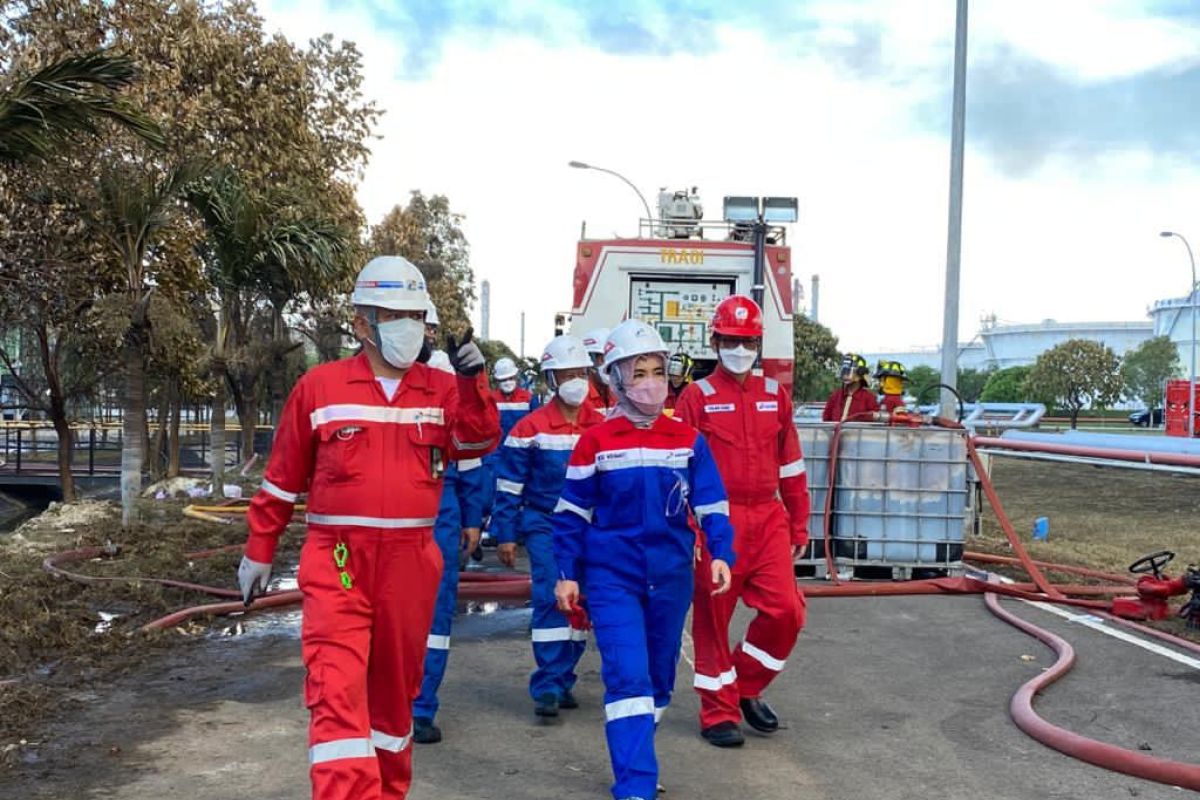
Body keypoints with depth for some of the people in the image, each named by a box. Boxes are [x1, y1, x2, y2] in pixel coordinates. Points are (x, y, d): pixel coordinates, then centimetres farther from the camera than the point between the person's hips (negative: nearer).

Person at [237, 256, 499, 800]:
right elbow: (283, 477, 6)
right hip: (338, 560, -2)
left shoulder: (443, 390, 6)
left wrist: (472, 383, -23)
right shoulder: (319, 386, 0)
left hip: (411, 561, 3)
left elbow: (478, 444, -10)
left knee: (397, 684, 16)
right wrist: (258, 552, 11)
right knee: (337, 686, -13)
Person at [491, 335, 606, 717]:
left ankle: (562, 680, 20)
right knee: (552, 599, -12)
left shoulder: (603, 426, 5)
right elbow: (509, 485, -3)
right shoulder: (531, 427, -5)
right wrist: (505, 535, -5)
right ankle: (547, 686, -5)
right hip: (545, 526, -4)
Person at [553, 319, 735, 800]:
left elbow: (711, 504, 3)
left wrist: (721, 553, -11)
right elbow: (572, 513, 1)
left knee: (659, 676, 15)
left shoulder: (688, 440, 1)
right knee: (628, 676, -13)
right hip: (612, 578, -3)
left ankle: (635, 761, 35)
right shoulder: (595, 442, -4)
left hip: (671, 578, 3)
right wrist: (567, 573, 0)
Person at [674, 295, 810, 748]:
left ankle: (746, 689, 22)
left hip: (767, 518, 4)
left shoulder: (775, 396, 11)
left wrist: (799, 524, 15)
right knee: (712, 616, 4)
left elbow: (791, 465, 16)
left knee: (786, 609, -3)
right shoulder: (697, 397, -2)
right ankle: (719, 713, 19)